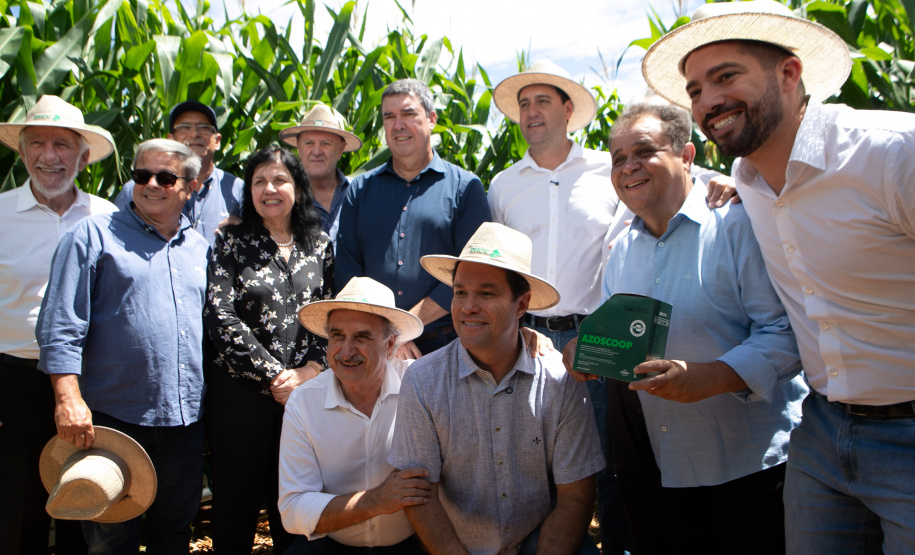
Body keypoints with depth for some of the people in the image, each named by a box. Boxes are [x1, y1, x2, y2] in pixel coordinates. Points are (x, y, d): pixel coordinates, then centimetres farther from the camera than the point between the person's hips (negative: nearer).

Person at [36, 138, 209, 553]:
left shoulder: (201, 248, 13)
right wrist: (68, 398, -17)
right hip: (113, 417, -4)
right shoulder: (95, 235, -1)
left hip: (184, 421, 4)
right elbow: (60, 327, -7)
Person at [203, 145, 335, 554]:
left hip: (305, 392, 2)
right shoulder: (233, 242, 3)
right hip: (241, 392, -2)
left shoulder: (319, 243, 10)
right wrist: (274, 375, -11)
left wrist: (310, 370, -7)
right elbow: (219, 316, -7)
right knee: (237, 496, 7)